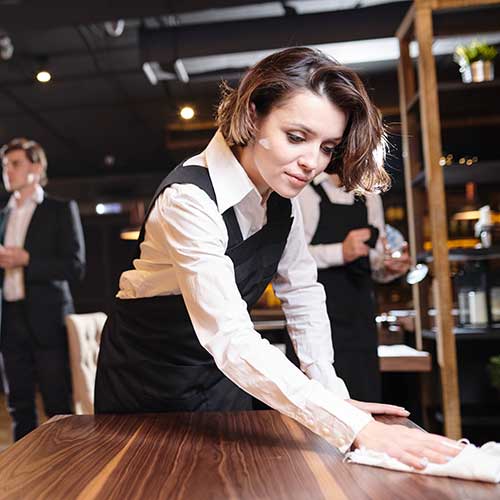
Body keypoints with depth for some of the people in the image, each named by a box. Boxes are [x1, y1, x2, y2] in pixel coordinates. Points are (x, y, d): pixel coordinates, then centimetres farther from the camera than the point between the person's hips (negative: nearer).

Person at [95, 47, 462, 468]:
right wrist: (356, 427, -43)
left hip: (221, 375, 5)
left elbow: (302, 294, -2)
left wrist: (333, 393, -9)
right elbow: (231, 340, -39)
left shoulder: (282, 192, -10)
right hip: (146, 374, -5)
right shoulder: (189, 199, -32)